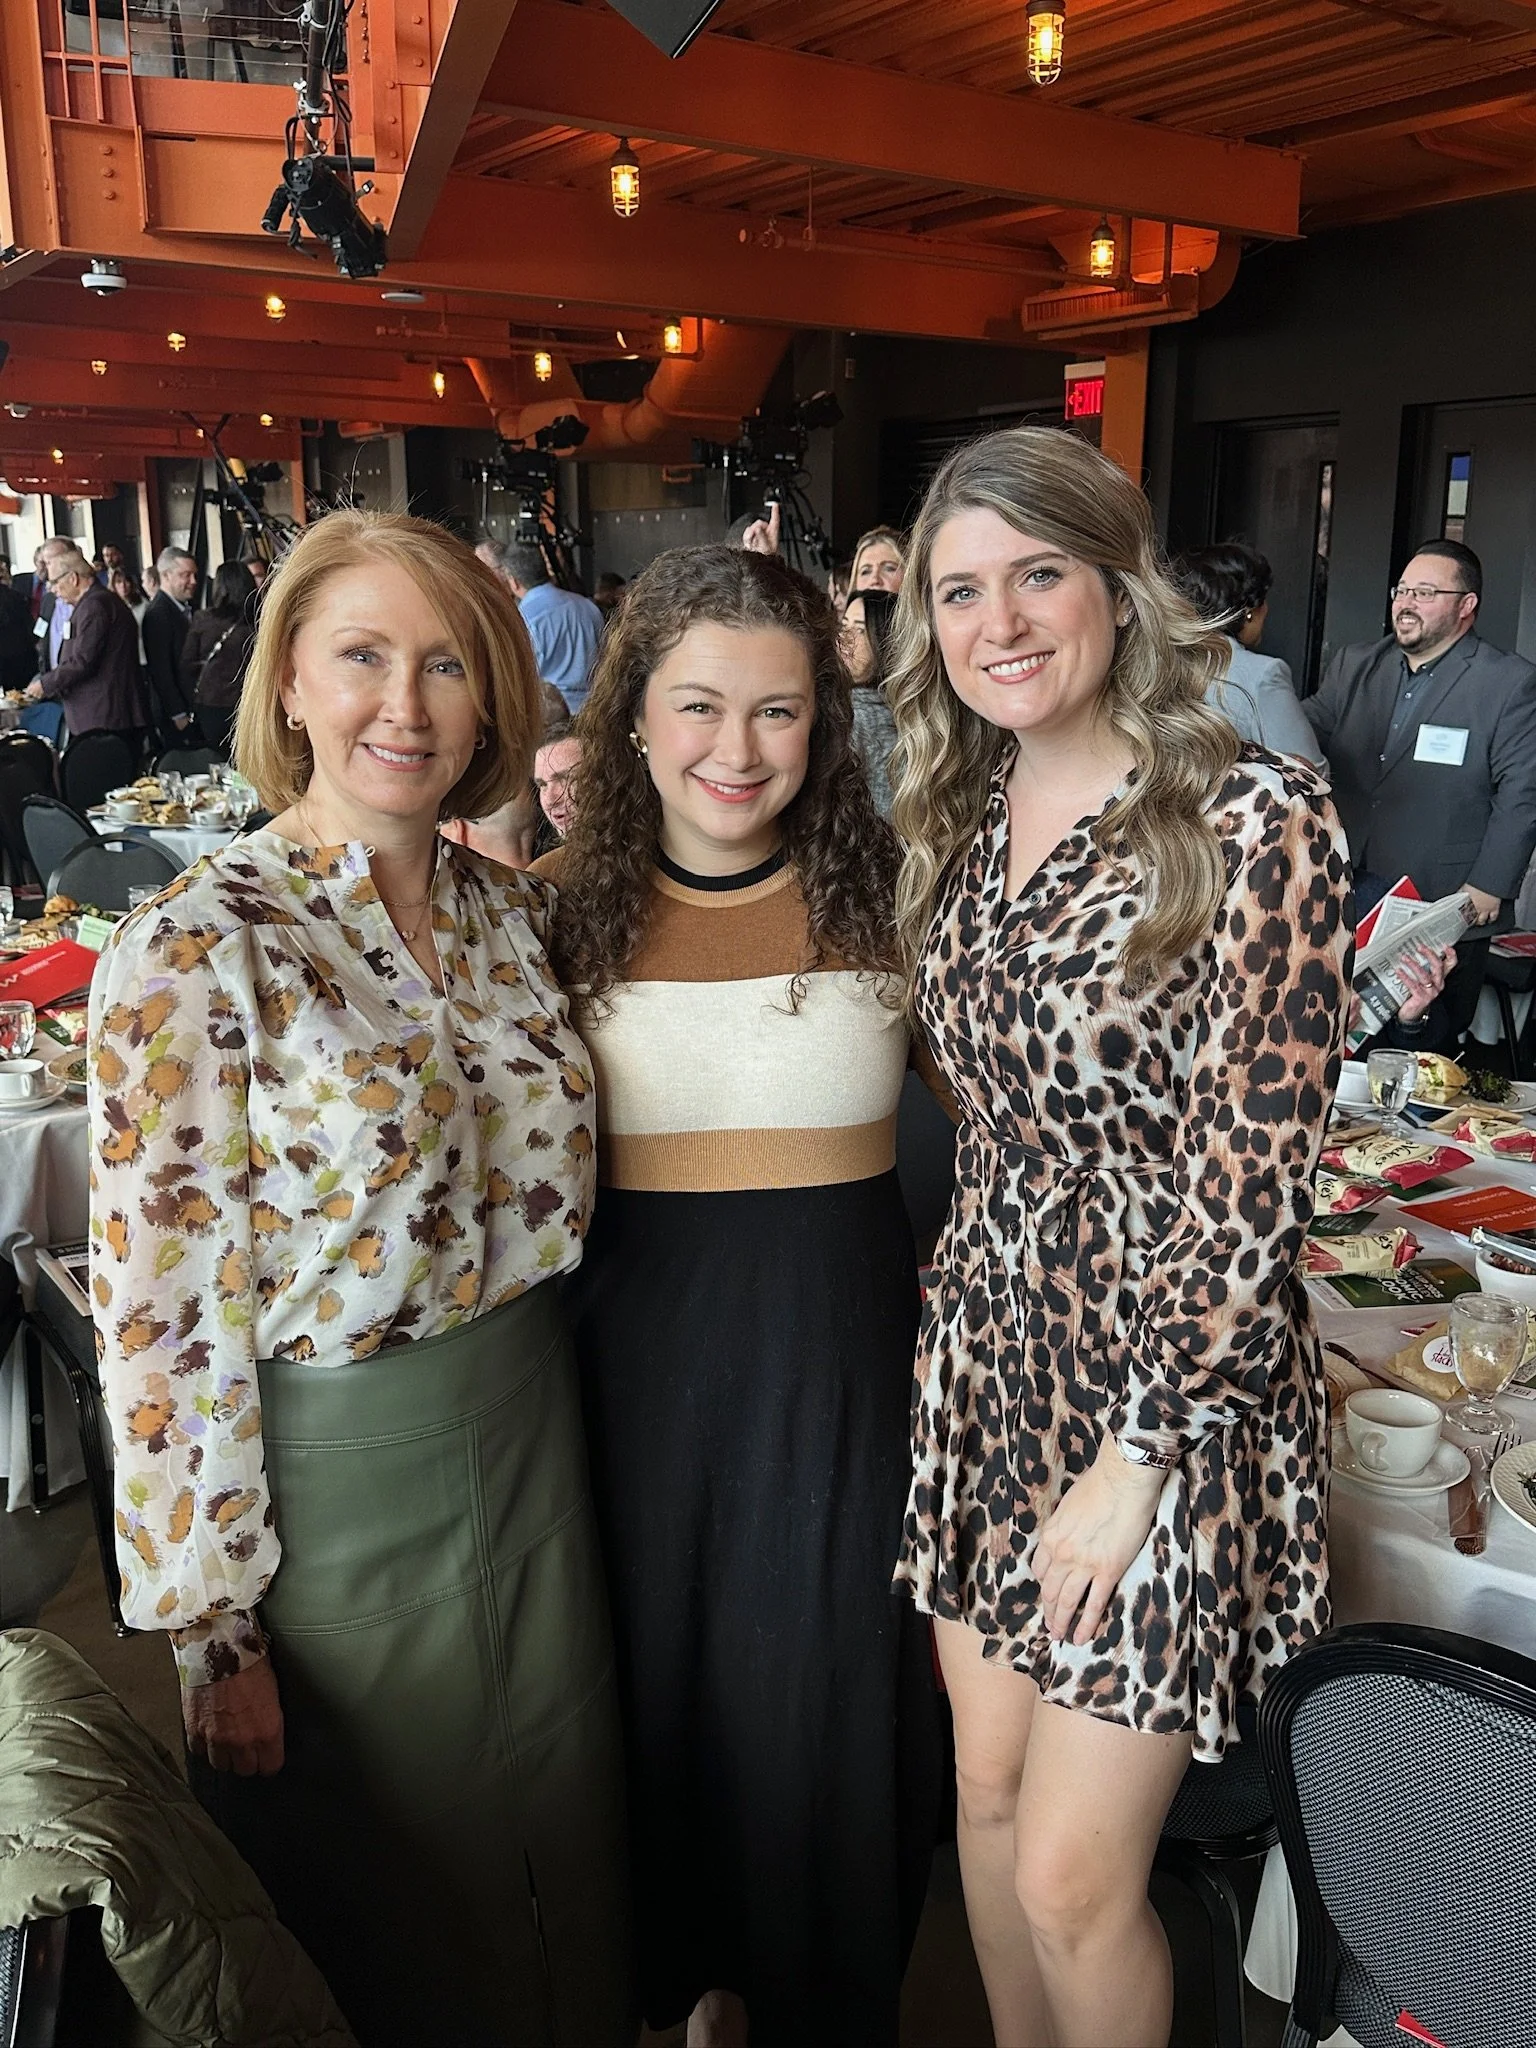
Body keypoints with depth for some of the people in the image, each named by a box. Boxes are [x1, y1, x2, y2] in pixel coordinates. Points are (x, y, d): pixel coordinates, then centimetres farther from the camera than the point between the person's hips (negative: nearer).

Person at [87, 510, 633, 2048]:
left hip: (534, 1438, 6)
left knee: (564, 1855, 24)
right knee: (391, 1919, 19)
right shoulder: (197, 949, -18)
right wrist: (213, 1627, -12)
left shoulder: (512, 910, 0)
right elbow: (164, 1319, -16)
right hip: (334, 1471, -5)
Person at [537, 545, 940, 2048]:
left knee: (827, 1686, 14)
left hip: (843, 1342, -1)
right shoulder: (562, 905, -1)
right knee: (659, 1675, 18)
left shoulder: (886, 892, -4)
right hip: (636, 1341, 1)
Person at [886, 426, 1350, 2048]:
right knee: (988, 1795, 18)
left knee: (1071, 1872, 4)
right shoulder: (962, 816, 4)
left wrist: (1138, 1455, -15)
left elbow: (1254, 1179, -17)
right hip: (988, 1359, 6)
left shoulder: (1256, 822, -16)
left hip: (1172, 1379, -6)